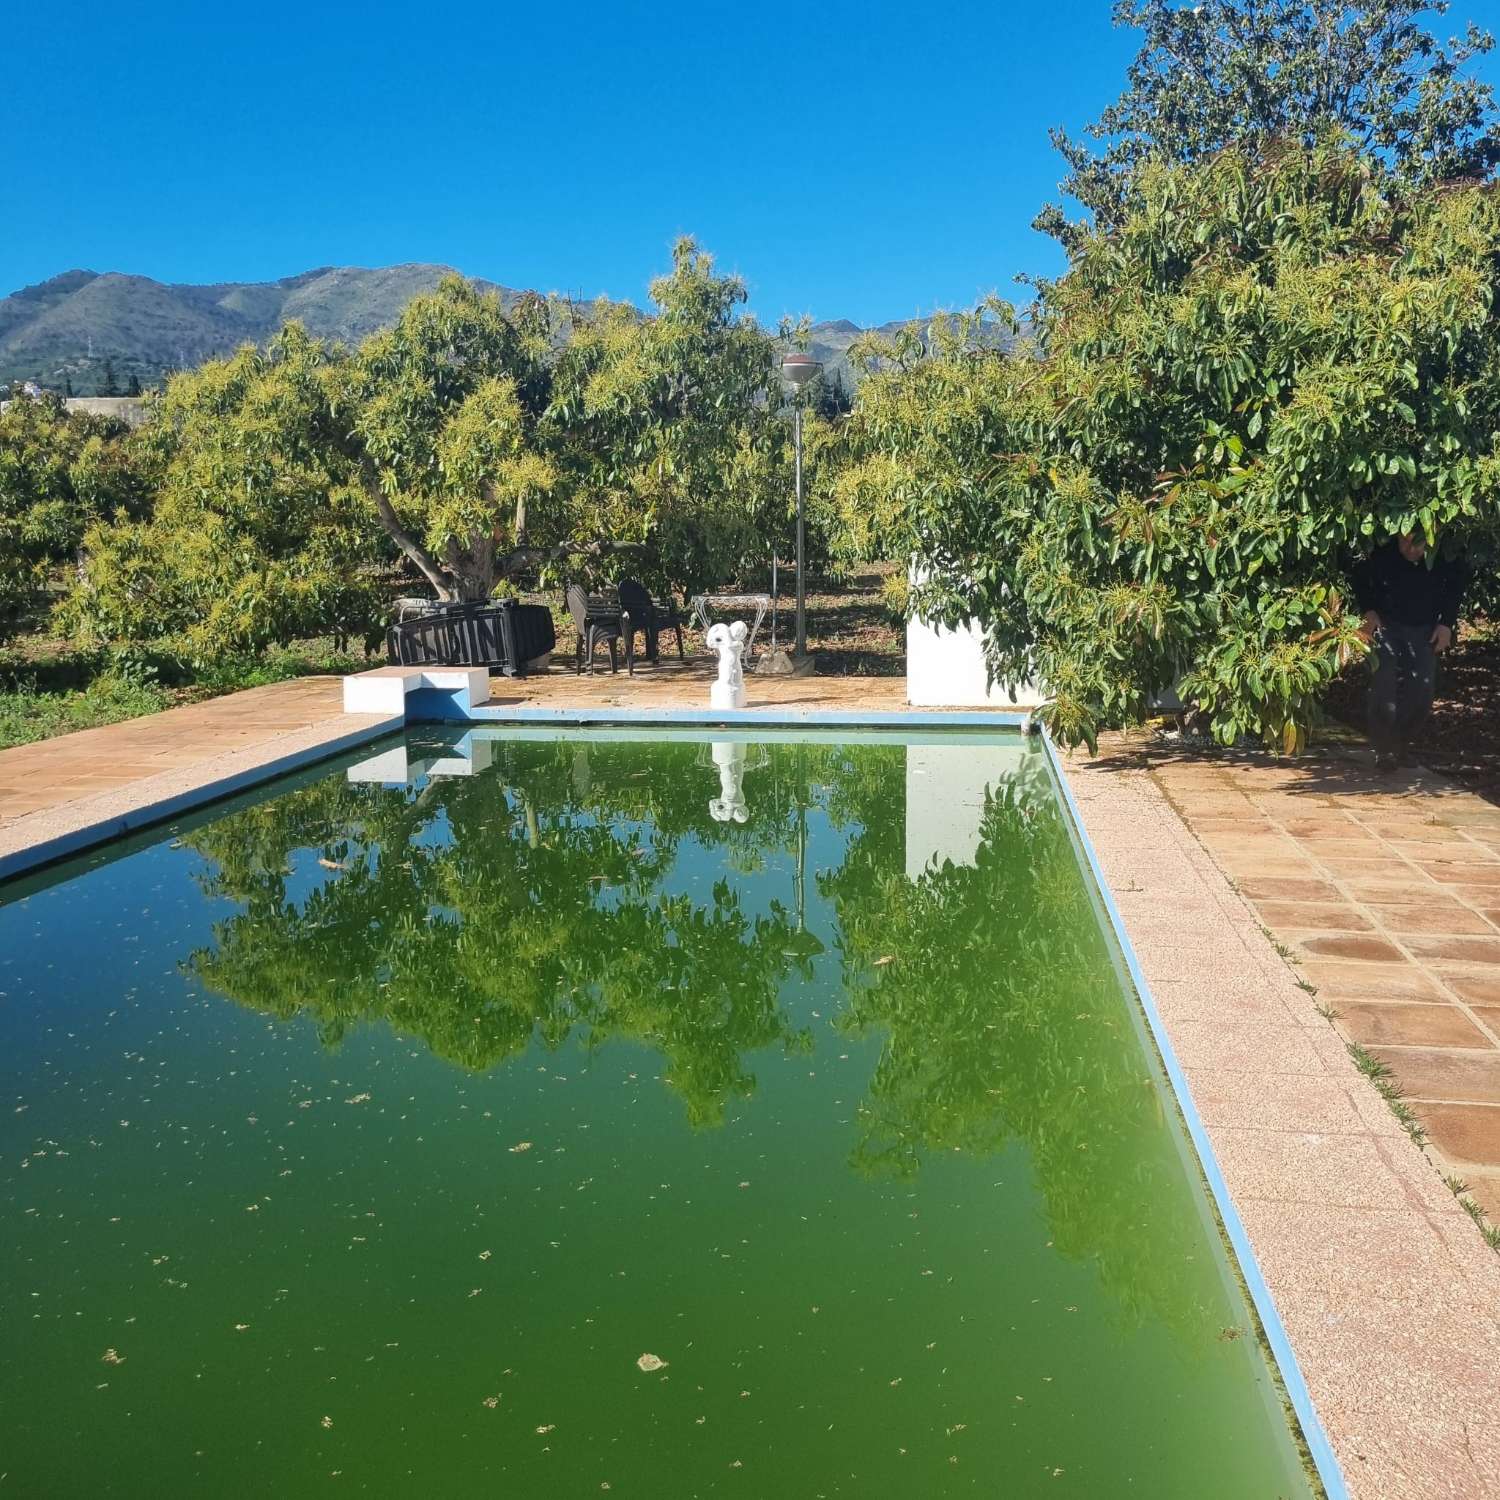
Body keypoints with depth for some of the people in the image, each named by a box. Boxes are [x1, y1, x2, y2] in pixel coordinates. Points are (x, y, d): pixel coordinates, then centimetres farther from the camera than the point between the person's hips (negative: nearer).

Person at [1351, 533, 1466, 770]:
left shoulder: (1443, 559, -12)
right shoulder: (1382, 555, -16)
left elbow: (1455, 587, 6)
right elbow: (1361, 579, 4)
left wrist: (1447, 624, -1)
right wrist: (1369, 611, -7)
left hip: (1425, 631, 2)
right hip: (1388, 627, -2)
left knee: (1423, 691, -4)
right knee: (1385, 686, -12)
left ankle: (1402, 744, 14)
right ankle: (1384, 749, -1)